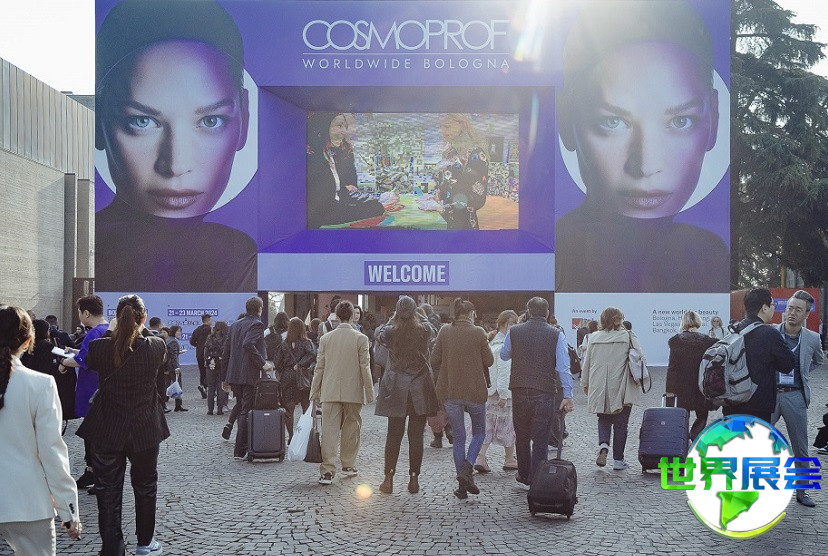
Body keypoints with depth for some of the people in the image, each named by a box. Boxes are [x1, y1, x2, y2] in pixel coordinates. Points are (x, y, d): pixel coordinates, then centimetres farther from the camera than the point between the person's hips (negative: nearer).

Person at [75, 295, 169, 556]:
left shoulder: (99, 347, -13)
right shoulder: (156, 346, -13)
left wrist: (115, 332, 13)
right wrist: (142, 331, 18)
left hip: (107, 432, -1)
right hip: (145, 430, 1)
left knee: (109, 492, 8)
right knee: (145, 486, 20)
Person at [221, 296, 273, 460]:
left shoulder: (234, 325, 14)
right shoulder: (257, 324, -9)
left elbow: (226, 352, 15)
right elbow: (248, 344, -27)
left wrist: (224, 378, 19)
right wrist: (263, 363, -21)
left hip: (234, 375, 7)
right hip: (251, 376, -7)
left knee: (241, 408, 17)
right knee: (247, 412, -2)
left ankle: (242, 447, 21)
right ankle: (240, 451, -2)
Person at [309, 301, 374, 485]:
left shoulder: (325, 338, 1)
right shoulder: (361, 338, -6)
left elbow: (319, 368, 4)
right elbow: (365, 368, -5)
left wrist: (314, 392, 11)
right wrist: (369, 392, 2)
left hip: (330, 392, 1)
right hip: (353, 392, -1)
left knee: (330, 430, -1)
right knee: (351, 430, 13)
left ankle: (327, 471, -7)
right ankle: (348, 465, 24)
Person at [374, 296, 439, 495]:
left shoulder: (390, 332, -7)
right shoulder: (425, 330, -6)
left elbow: (378, 334, 16)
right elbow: (434, 331, 18)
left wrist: (393, 318, 23)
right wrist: (420, 318, 27)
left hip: (396, 388, 0)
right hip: (420, 389, 0)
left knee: (393, 435, 6)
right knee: (416, 436, 5)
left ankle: (388, 479, 8)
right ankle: (414, 479, 9)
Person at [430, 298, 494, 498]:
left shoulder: (444, 332, -2)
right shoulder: (478, 333, -8)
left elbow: (434, 361, 0)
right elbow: (489, 361, -2)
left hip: (450, 392, 2)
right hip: (474, 392, -2)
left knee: (458, 437, 11)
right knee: (479, 432, 16)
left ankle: (462, 485, 9)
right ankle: (467, 469, -7)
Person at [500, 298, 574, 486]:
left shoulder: (514, 332, 0)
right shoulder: (556, 335, -4)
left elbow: (504, 356, 17)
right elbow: (563, 367, -7)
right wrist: (567, 395, -5)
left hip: (519, 391, 2)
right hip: (544, 393, -2)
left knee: (522, 436, 17)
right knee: (540, 440, 3)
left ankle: (524, 476, 28)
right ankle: (536, 483, 2)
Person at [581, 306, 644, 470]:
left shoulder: (594, 338, 1)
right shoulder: (628, 336, -6)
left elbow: (586, 364, 7)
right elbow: (641, 359, -8)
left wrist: (585, 384, 20)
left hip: (599, 389, 2)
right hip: (622, 389, -2)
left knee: (604, 419, 19)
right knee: (620, 424, 10)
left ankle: (603, 445, -6)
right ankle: (618, 459, 14)